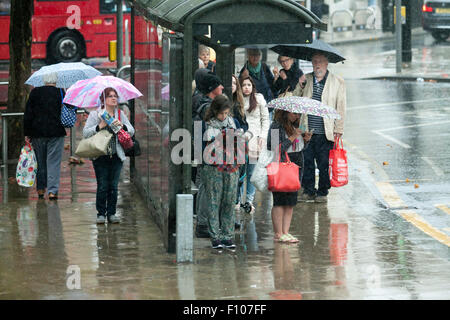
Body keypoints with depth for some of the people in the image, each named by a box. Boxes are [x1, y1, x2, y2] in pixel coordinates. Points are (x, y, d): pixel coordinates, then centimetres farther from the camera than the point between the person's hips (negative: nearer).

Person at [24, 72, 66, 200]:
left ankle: (40, 189, 20)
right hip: (56, 132, -2)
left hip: (37, 132, 2)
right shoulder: (60, 93, -5)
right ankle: (52, 190, -8)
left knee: (40, 161, 14)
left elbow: (28, 114, 1)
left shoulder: (35, 92, 0)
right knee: (54, 162, 1)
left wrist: (27, 133, 4)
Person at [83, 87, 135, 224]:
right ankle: (101, 213, 5)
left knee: (113, 186, 3)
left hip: (116, 156, 3)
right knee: (102, 186, -4)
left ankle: (111, 213, 11)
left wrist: (122, 125, -11)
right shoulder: (95, 115, 1)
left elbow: (131, 131, 8)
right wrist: (99, 126, -17)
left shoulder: (121, 114, 11)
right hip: (100, 156, -3)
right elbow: (85, 133, -5)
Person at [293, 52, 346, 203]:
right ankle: (308, 191, 17)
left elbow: (341, 107, 3)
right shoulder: (305, 80, 12)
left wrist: (338, 129, -2)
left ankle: (322, 192, 13)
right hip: (307, 131, 3)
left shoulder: (337, 82, 3)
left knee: (324, 164, 1)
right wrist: (300, 87, -3)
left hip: (325, 133, -3)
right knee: (307, 162, 5)